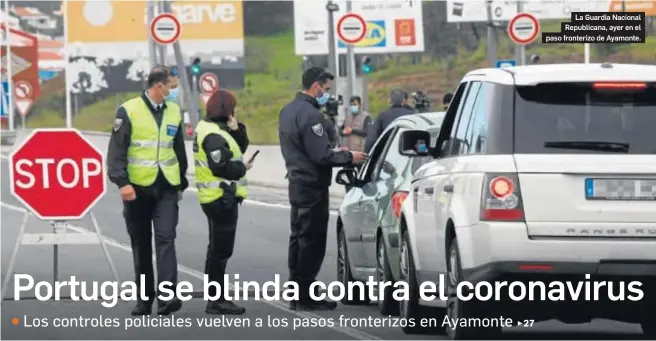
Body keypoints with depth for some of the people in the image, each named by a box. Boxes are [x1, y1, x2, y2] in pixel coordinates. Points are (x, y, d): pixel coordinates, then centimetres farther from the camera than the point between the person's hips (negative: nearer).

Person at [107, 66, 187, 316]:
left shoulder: (174, 111, 8)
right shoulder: (129, 111, -7)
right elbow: (117, 150, -9)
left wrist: (182, 183, 19)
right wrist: (122, 182, -18)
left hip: (166, 187, 2)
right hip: (137, 188, -2)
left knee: (166, 239, -12)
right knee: (141, 245, 7)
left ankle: (167, 298, -20)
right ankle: (144, 299, 17)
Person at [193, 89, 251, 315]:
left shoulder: (216, 129, 14)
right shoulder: (214, 135, -18)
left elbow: (240, 147, 14)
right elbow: (221, 167, -25)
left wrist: (237, 130, -2)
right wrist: (242, 168, -9)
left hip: (218, 197, 11)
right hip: (222, 198, -11)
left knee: (217, 249, 17)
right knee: (221, 250, -9)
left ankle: (215, 297, 25)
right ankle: (217, 299, -9)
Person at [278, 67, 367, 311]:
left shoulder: (288, 110, 13)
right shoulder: (309, 114, -19)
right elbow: (321, 156, -22)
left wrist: (335, 153, 16)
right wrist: (348, 157, -9)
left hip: (296, 182, 10)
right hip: (312, 185, -10)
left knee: (299, 237, 15)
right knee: (312, 241, -6)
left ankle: (297, 293, 21)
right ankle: (304, 296, -5)